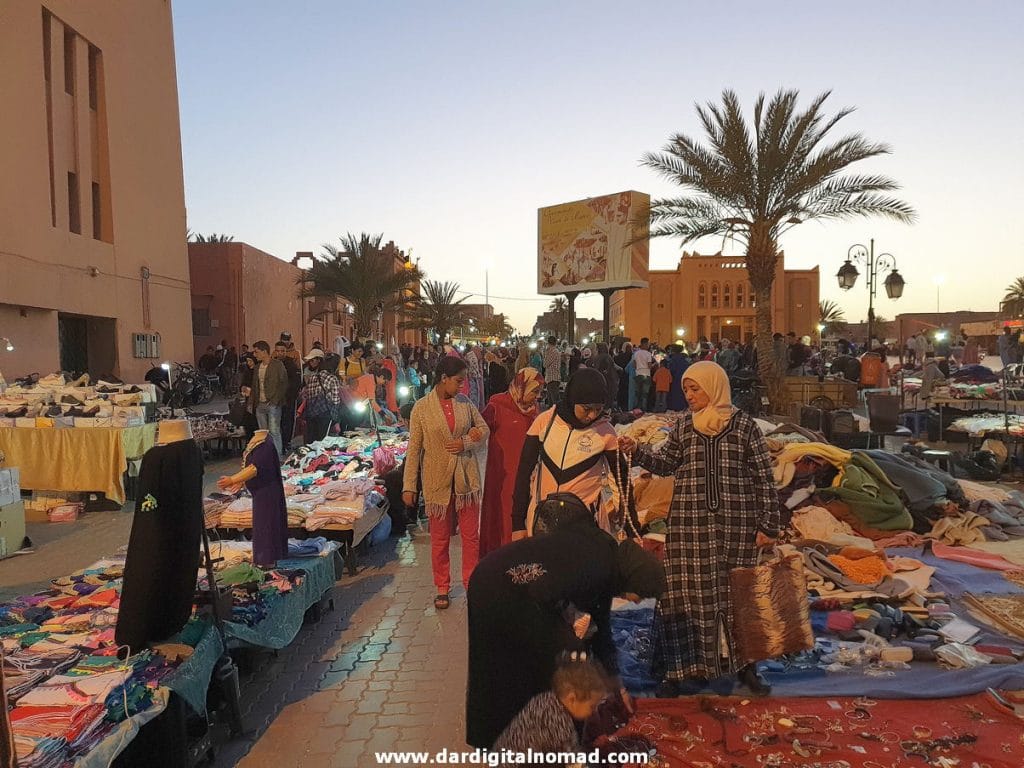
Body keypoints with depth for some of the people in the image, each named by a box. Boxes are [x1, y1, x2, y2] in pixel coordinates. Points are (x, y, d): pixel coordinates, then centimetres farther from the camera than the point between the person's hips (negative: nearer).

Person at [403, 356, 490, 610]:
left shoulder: (465, 402, 1)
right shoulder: (421, 408, -8)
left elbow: (484, 429, 9)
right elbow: (414, 449, -6)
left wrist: (467, 442, -12)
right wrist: (409, 486, -7)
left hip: (467, 478, 3)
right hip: (437, 480, -2)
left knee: (471, 535, 10)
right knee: (440, 539, 11)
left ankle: (471, 583, 27)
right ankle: (442, 588, 27)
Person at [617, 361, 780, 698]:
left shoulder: (744, 426, 0)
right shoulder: (683, 427, 8)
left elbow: (764, 478, 1)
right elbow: (666, 463, 12)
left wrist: (769, 524, -2)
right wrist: (636, 452, -4)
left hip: (736, 525, -2)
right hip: (689, 525, 2)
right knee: (687, 593, 2)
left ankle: (742, 663, 27)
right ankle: (680, 668, 14)